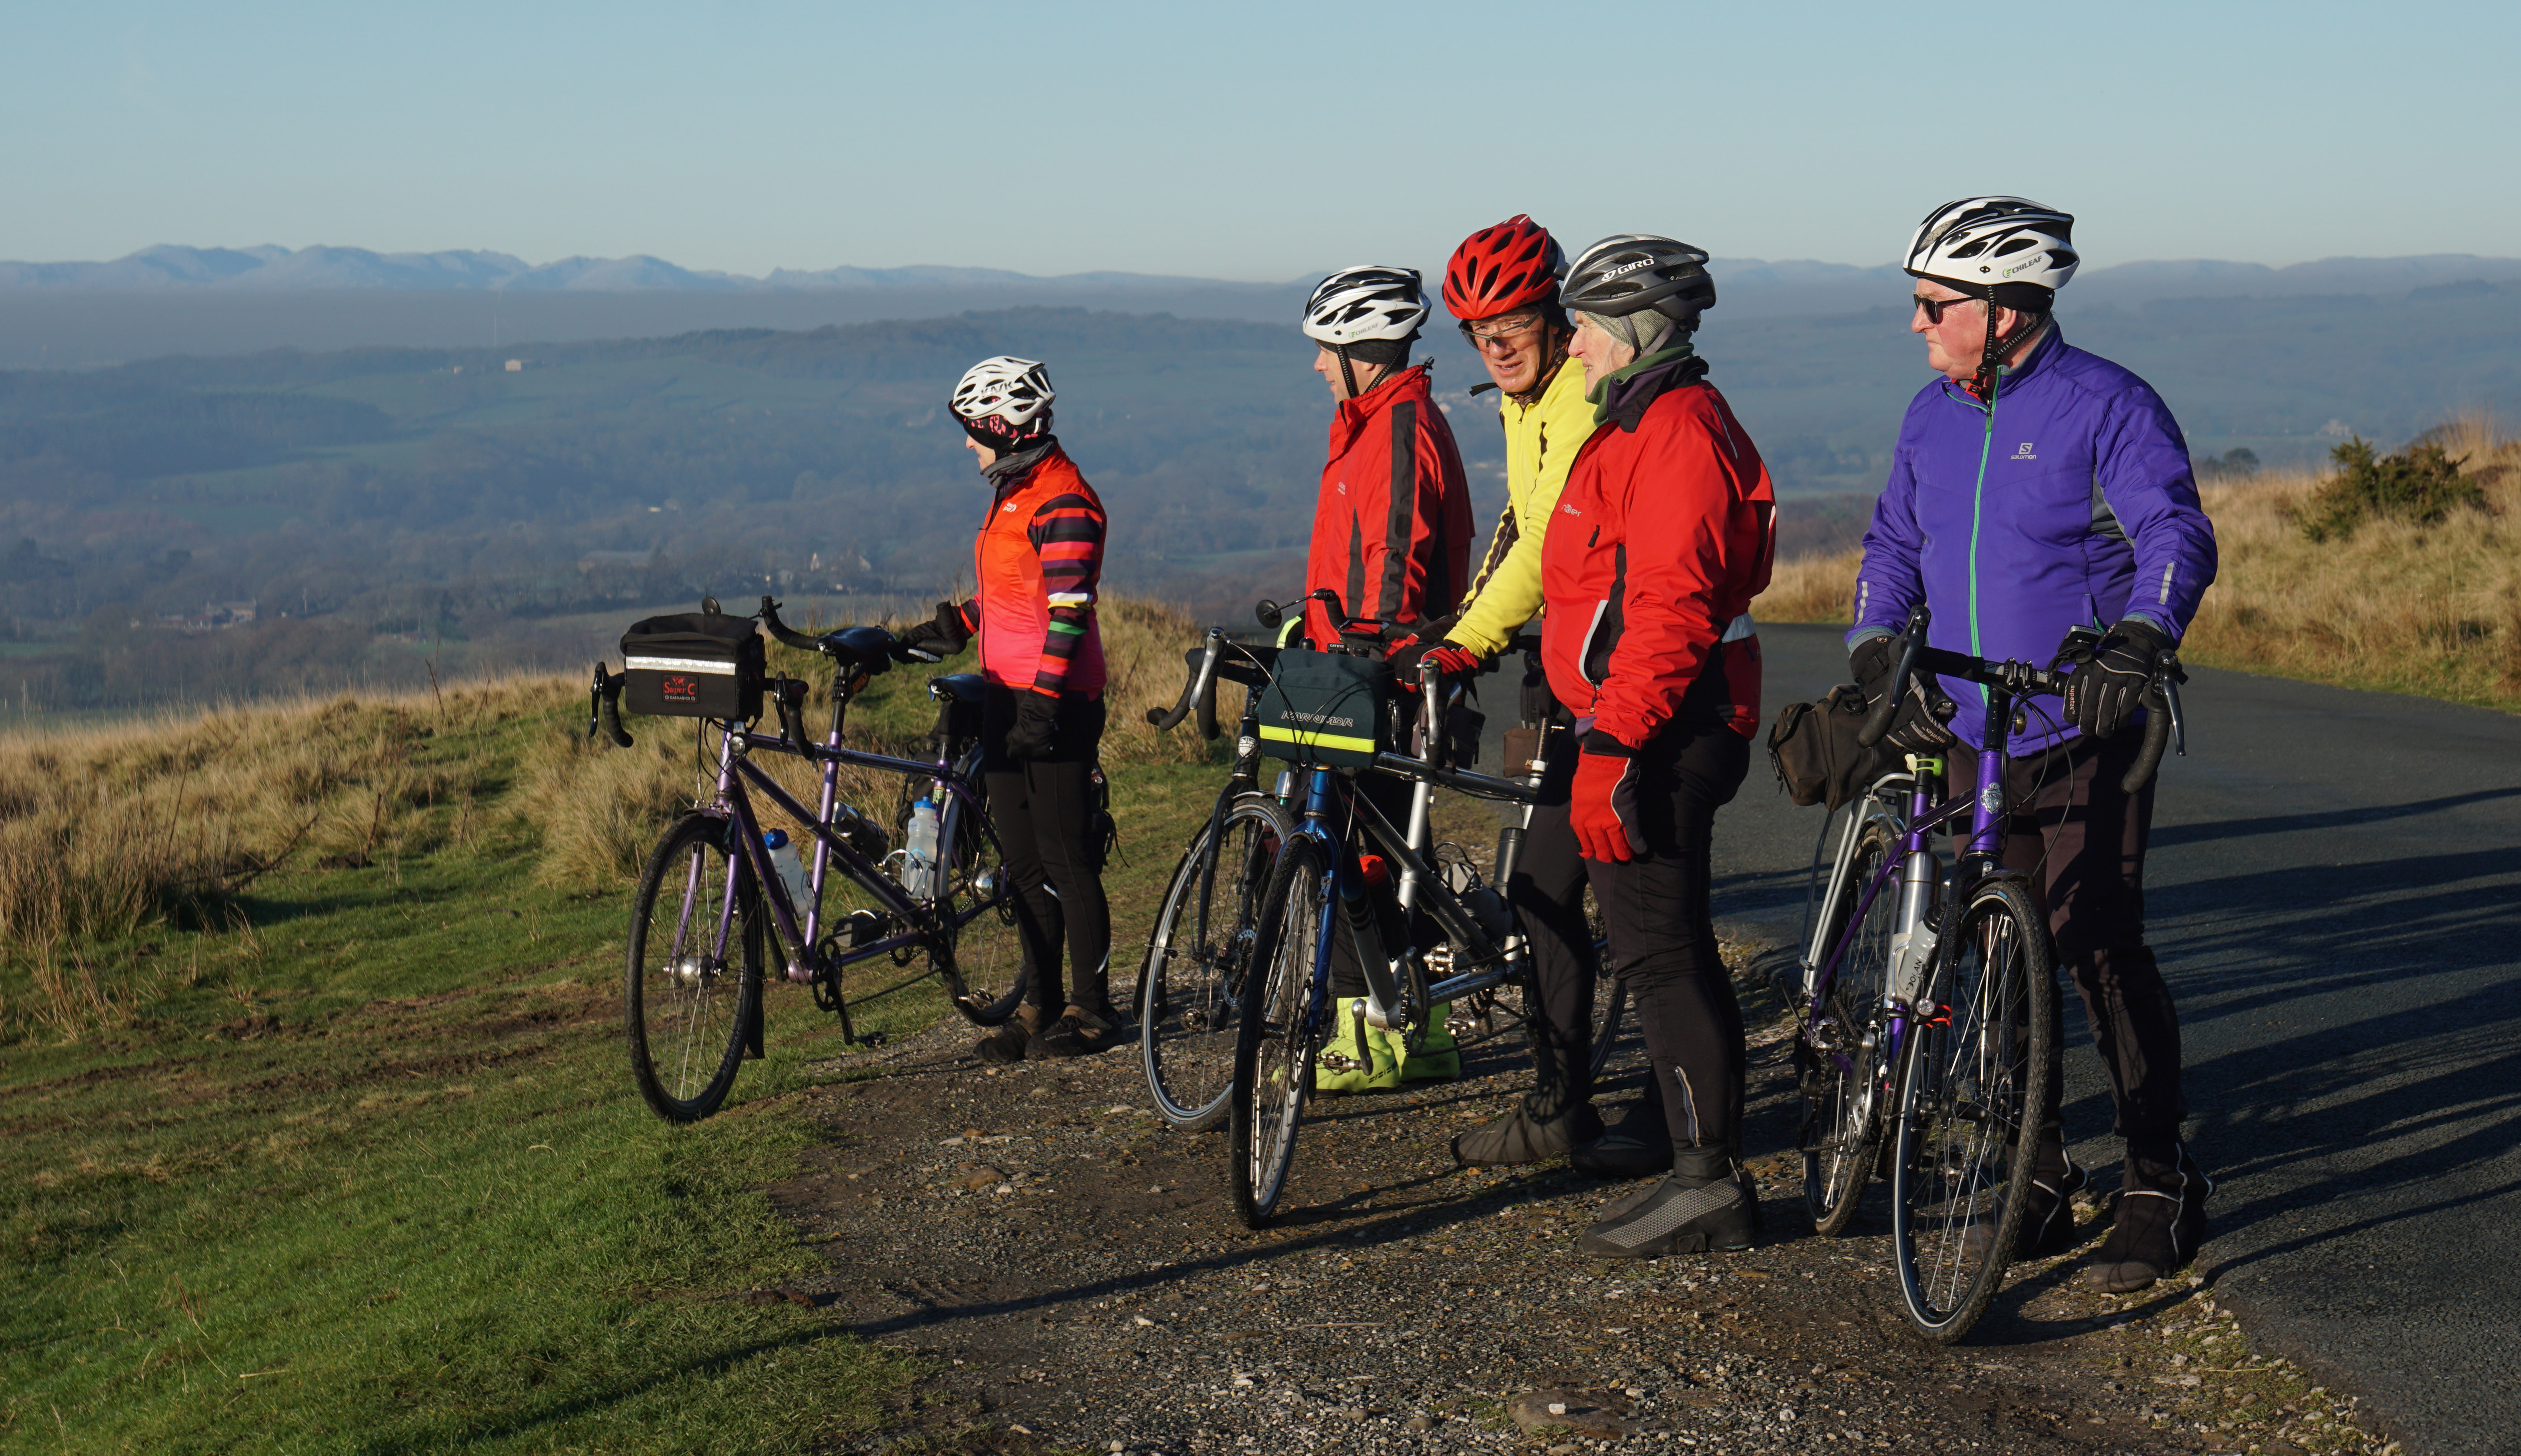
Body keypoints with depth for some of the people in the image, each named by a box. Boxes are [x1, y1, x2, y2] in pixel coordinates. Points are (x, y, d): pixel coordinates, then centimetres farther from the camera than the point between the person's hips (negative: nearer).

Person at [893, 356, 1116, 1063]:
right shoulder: (1011, 492, 16)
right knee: (1023, 862, 10)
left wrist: (1045, 700, -25)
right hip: (1006, 694, 10)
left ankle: (1092, 1009, 2)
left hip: (1056, 702, -10)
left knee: (1066, 860, -5)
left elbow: (1069, 611, -20)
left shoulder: (1062, 500, -14)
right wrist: (942, 632, 23)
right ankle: (1040, 1005, 17)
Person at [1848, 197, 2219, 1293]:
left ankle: (2161, 1184, 3)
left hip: (2084, 735, -6)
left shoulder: (2106, 407, -9)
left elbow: (2176, 536, -16)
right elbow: (1895, 546, 18)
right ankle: (2039, 1181, 18)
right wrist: (1873, 655, 1)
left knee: (2099, 953, -8)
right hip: (1969, 735, 6)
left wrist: (2135, 643, -34)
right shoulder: (1930, 418, 11)